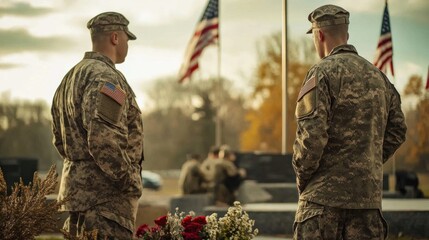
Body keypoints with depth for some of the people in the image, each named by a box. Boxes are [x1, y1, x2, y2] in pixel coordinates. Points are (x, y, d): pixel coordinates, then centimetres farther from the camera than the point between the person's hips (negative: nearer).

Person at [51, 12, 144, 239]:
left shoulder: (70, 77, 17)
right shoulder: (104, 77, -15)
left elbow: (59, 138, 22)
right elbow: (103, 140, -25)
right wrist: (129, 180, -16)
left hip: (75, 186, 10)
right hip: (105, 195, -10)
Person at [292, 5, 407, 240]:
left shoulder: (322, 73, -8)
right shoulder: (378, 76, 14)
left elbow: (311, 134, -15)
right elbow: (397, 130, 17)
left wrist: (302, 175, -2)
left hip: (325, 192, -6)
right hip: (369, 192, 6)